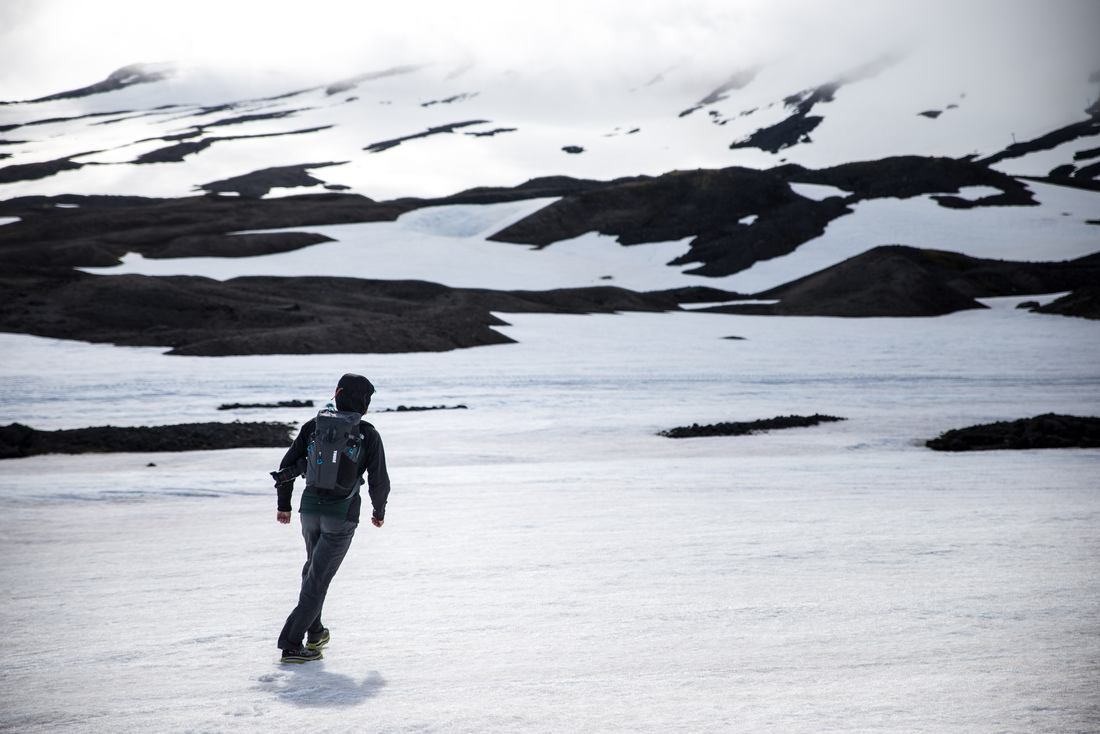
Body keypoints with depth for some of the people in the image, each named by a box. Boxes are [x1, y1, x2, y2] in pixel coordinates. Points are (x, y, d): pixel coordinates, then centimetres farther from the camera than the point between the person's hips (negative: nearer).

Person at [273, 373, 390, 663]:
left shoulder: (314, 425, 3)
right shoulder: (369, 435, -5)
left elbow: (288, 466, 2)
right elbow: (379, 481, -2)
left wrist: (284, 504, 14)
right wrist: (379, 512, 16)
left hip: (310, 508, 4)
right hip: (342, 515, -4)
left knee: (315, 566, 26)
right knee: (319, 577, -2)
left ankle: (315, 632, 35)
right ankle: (291, 644, -7)